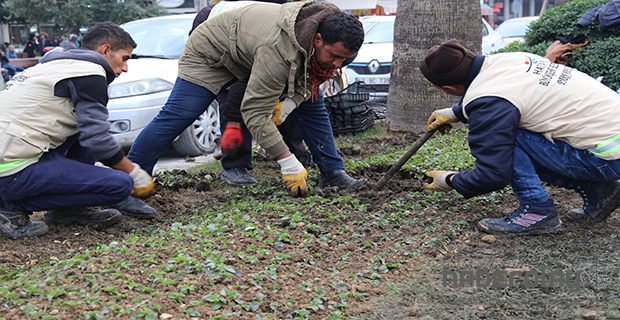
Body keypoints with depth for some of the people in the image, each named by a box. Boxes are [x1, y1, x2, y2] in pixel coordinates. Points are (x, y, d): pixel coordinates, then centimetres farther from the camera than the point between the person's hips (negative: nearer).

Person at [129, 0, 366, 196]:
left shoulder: (330, 28, -21)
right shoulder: (278, 49, -44)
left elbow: (311, 74, -1)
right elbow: (255, 113, -41)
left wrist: (290, 103, -20)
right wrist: (288, 162, -41)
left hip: (252, 47, 7)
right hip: (211, 50, -7)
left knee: (311, 101, -3)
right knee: (178, 116, -16)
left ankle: (333, 172, 5)